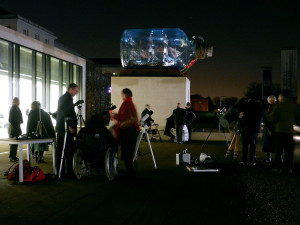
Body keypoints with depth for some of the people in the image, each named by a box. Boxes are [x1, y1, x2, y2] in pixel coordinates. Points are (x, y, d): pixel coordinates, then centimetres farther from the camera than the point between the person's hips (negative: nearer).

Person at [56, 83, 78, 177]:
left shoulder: (62, 98, 18)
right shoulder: (68, 98, -12)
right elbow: (67, 113, -21)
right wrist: (70, 126, -19)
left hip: (60, 128, 10)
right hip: (67, 129, -10)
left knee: (60, 151, 10)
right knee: (69, 151, -7)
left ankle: (59, 171, 15)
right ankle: (69, 172, -5)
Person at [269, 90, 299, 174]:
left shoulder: (278, 105, -10)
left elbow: (272, 118, -9)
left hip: (279, 130, -3)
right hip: (289, 130, 3)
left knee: (278, 150, 4)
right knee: (289, 150, 8)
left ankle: (278, 167, 4)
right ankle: (288, 168, 7)